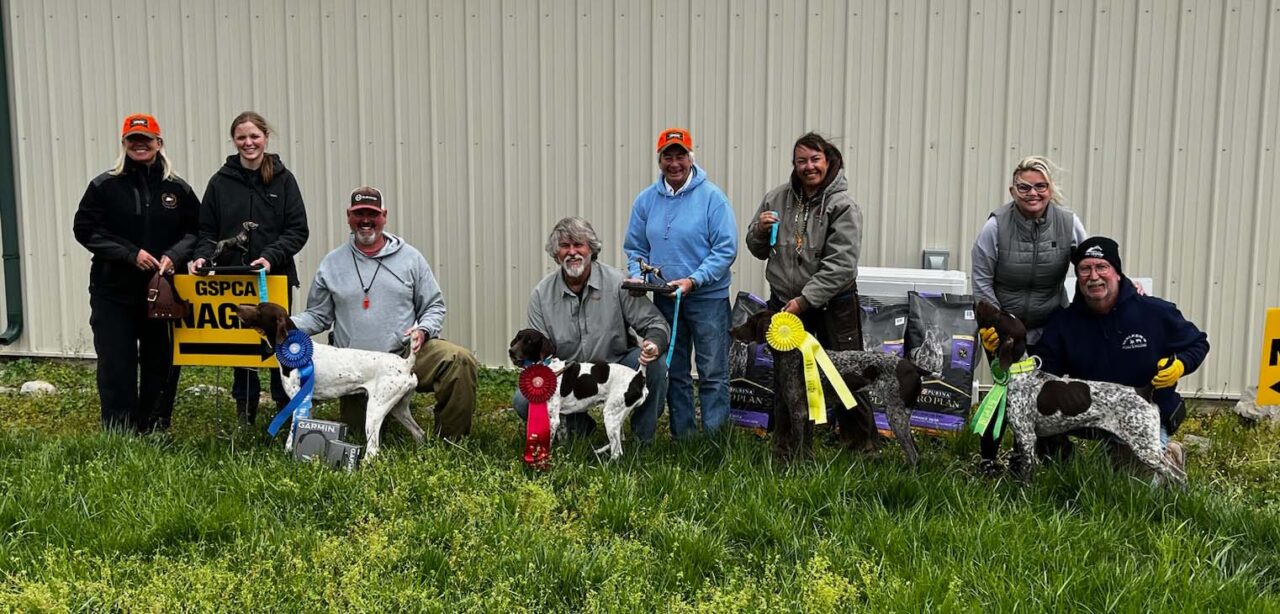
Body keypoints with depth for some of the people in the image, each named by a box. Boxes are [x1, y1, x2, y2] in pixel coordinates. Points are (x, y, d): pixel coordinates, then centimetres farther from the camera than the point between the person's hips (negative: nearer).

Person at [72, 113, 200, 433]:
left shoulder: (177, 188, 6)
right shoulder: (104, 186, 1)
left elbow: (195, 230, 7)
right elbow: (86, 229, -3)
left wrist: (174, 256, -12)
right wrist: (130, 253, -15)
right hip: (114, 291, -1)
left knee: (161, 365, 7)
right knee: (117, 367, 0)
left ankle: (156, 431, 19)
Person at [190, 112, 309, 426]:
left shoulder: (283, 179, 1)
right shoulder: (221, 181, 5)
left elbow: (298, 230, -3)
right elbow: (206, 230, 8)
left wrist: (271, 256, -17)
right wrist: (203, 256, -11)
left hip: (275, 278, -1)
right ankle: (245, 411, 17)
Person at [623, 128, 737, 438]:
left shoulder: (712, 196, -9)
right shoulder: (646, 200, 5)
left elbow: (726, 250, -12)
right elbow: (635, 248, 12)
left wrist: (692, 280, -20)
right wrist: (638, 275, -7)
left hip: (708, 298, -4)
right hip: (664, 299, 5)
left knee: (713, 373, -1)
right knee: (675, 372, 13)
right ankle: (682, 435, 24)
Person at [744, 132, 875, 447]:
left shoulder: (843, 206, -11)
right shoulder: (776, 198, 3)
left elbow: (840, 264, -18)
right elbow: (758, 250, 13)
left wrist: (805, 300, -22)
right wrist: (760, 230, -9)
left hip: (832, 305, -4)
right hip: (784, 302, 4)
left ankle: (862, 441, 16)